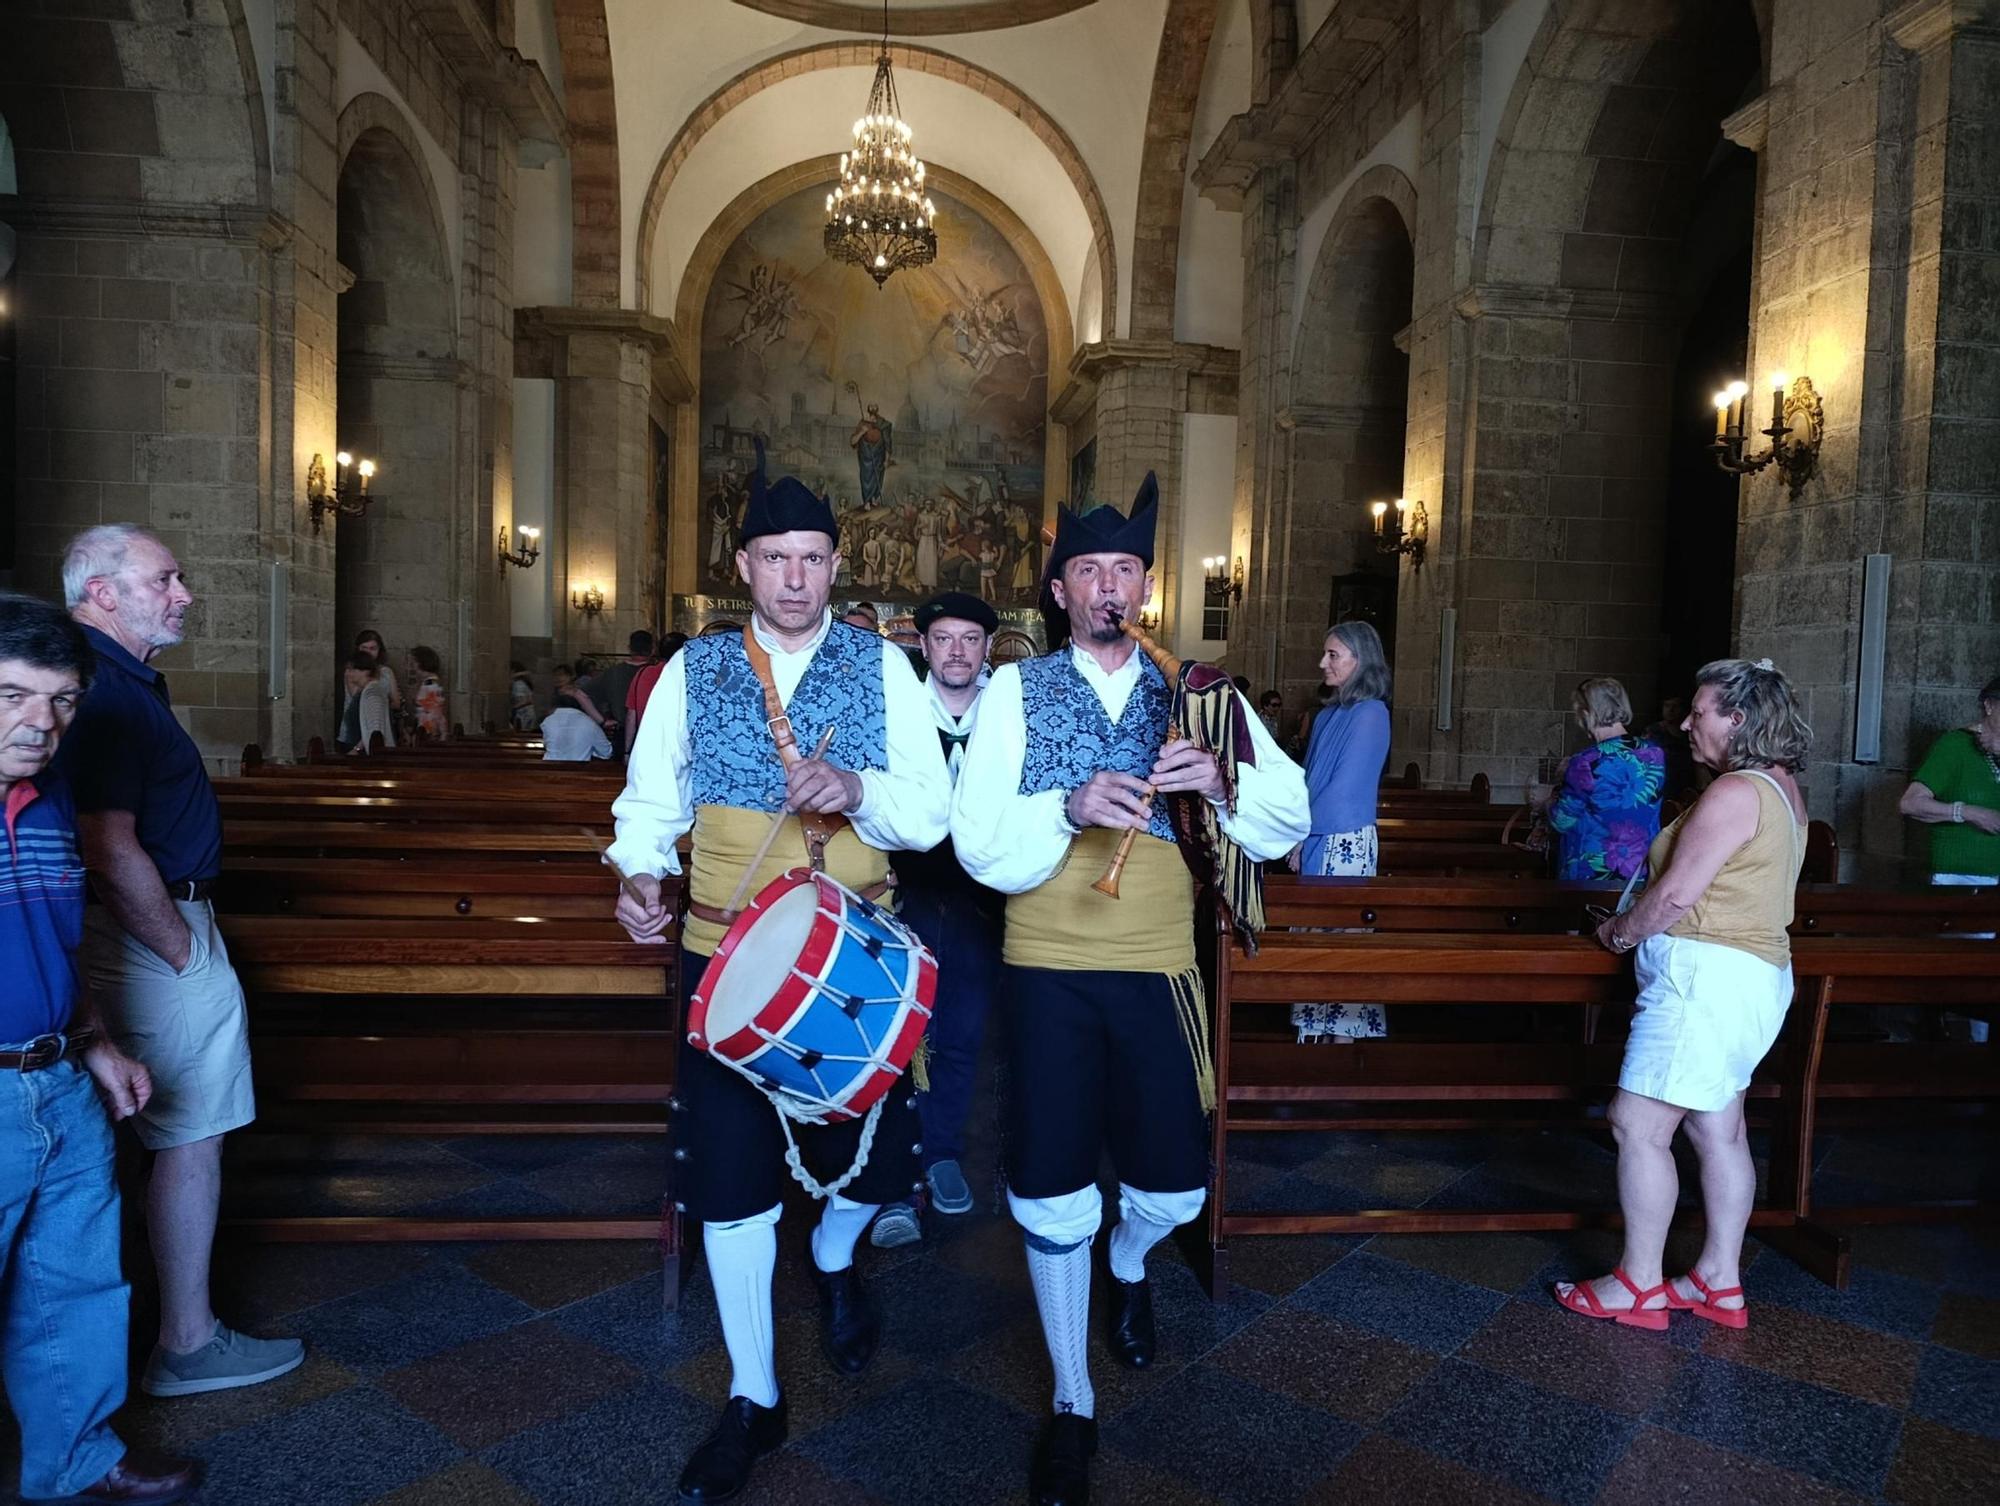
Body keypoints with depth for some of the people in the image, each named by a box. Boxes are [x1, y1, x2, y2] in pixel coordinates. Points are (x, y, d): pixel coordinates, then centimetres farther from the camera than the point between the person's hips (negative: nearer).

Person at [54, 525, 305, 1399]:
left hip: (150, 925, 11)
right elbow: (112, 850, -25)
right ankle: (188, 1344, 13)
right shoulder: (108, 692, -21)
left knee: (180, 1131, 19)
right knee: (191, 1138, 0)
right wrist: (182, 953, -18)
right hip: (153, 932, -11)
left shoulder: (120, 679, 12)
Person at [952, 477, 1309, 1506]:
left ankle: (1129, 1267, 46)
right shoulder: (1016, 690, 0)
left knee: (1175, 1186, 7)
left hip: (1160, 970, 2)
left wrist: (1221, 783, -22)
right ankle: (1072, 1403, 29)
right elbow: (978, 844, -10)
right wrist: (1070, 807, -26)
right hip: (1048, 970, -1)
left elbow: (1288, 823, -2)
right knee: (1051, 1192, 4)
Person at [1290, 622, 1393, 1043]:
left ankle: (1343, 1032, 6)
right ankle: (1317, 1029, 19)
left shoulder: (1370, 714, -11)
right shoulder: (1327, 715, 13)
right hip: (1316, 843, 8)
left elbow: (1345, 788, -16)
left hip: (1345, 844, -8)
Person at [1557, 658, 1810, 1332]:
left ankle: (1638, 1286, 8)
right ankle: (1719, 1280, 26)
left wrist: (1620, 931, -3)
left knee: (1638, 1126, -2)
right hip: (1751, 973, 11)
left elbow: (1675, 895, -20)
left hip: (1706, 975, -11)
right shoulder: (1781, 786, 14)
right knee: (1717, 1130, 16)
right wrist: (1639, 923, 14)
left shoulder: (1735, 792, -18)